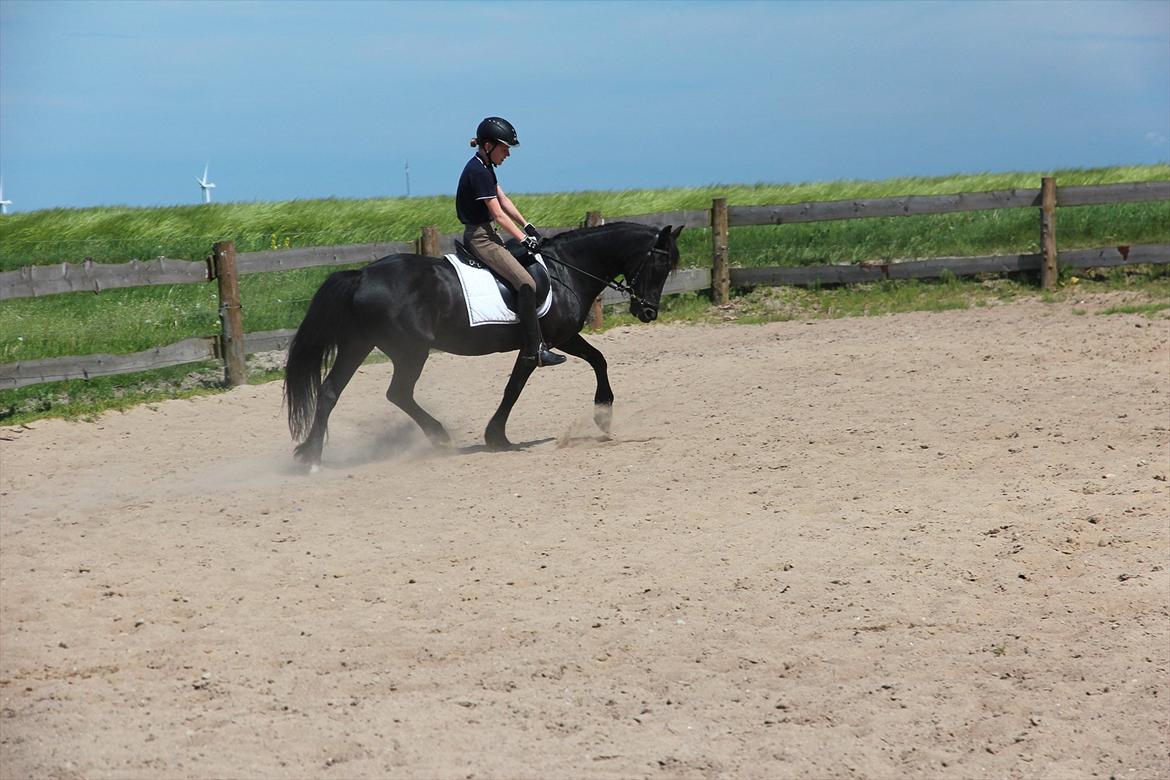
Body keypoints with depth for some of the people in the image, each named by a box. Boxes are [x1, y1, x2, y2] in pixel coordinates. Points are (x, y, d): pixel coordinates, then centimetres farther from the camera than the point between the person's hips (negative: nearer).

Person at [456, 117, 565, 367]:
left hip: (486, 234, 11)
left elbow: (503, 200, 18)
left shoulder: (484, 168, 13)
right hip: (480, 237, -11)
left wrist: (527, 226, 11)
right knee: (526, 283, -19)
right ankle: (533, 349, -19)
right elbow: (499, 214, -20)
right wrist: (524, 238, -15)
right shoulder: (479, 172, -20)